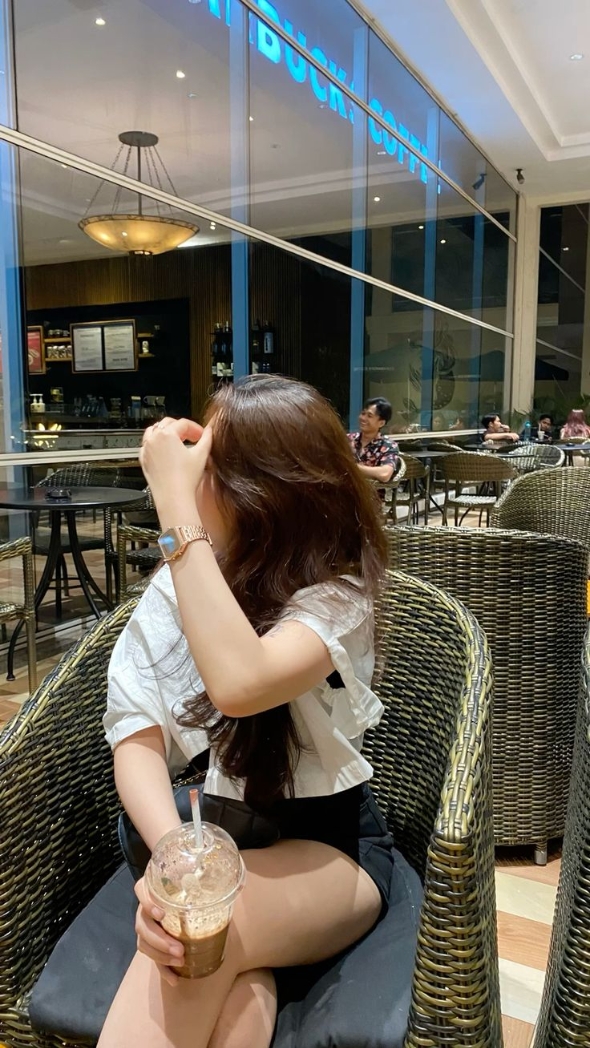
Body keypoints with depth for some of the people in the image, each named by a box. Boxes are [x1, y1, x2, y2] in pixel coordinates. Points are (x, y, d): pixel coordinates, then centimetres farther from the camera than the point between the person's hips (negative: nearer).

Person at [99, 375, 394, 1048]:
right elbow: (137, 737, -13)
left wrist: (174, 505, -34)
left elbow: (240, 684, -38)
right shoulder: (175, 587, -5)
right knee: (235, 987, -31)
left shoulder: (338, 593, -17)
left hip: (326, 846, -2)